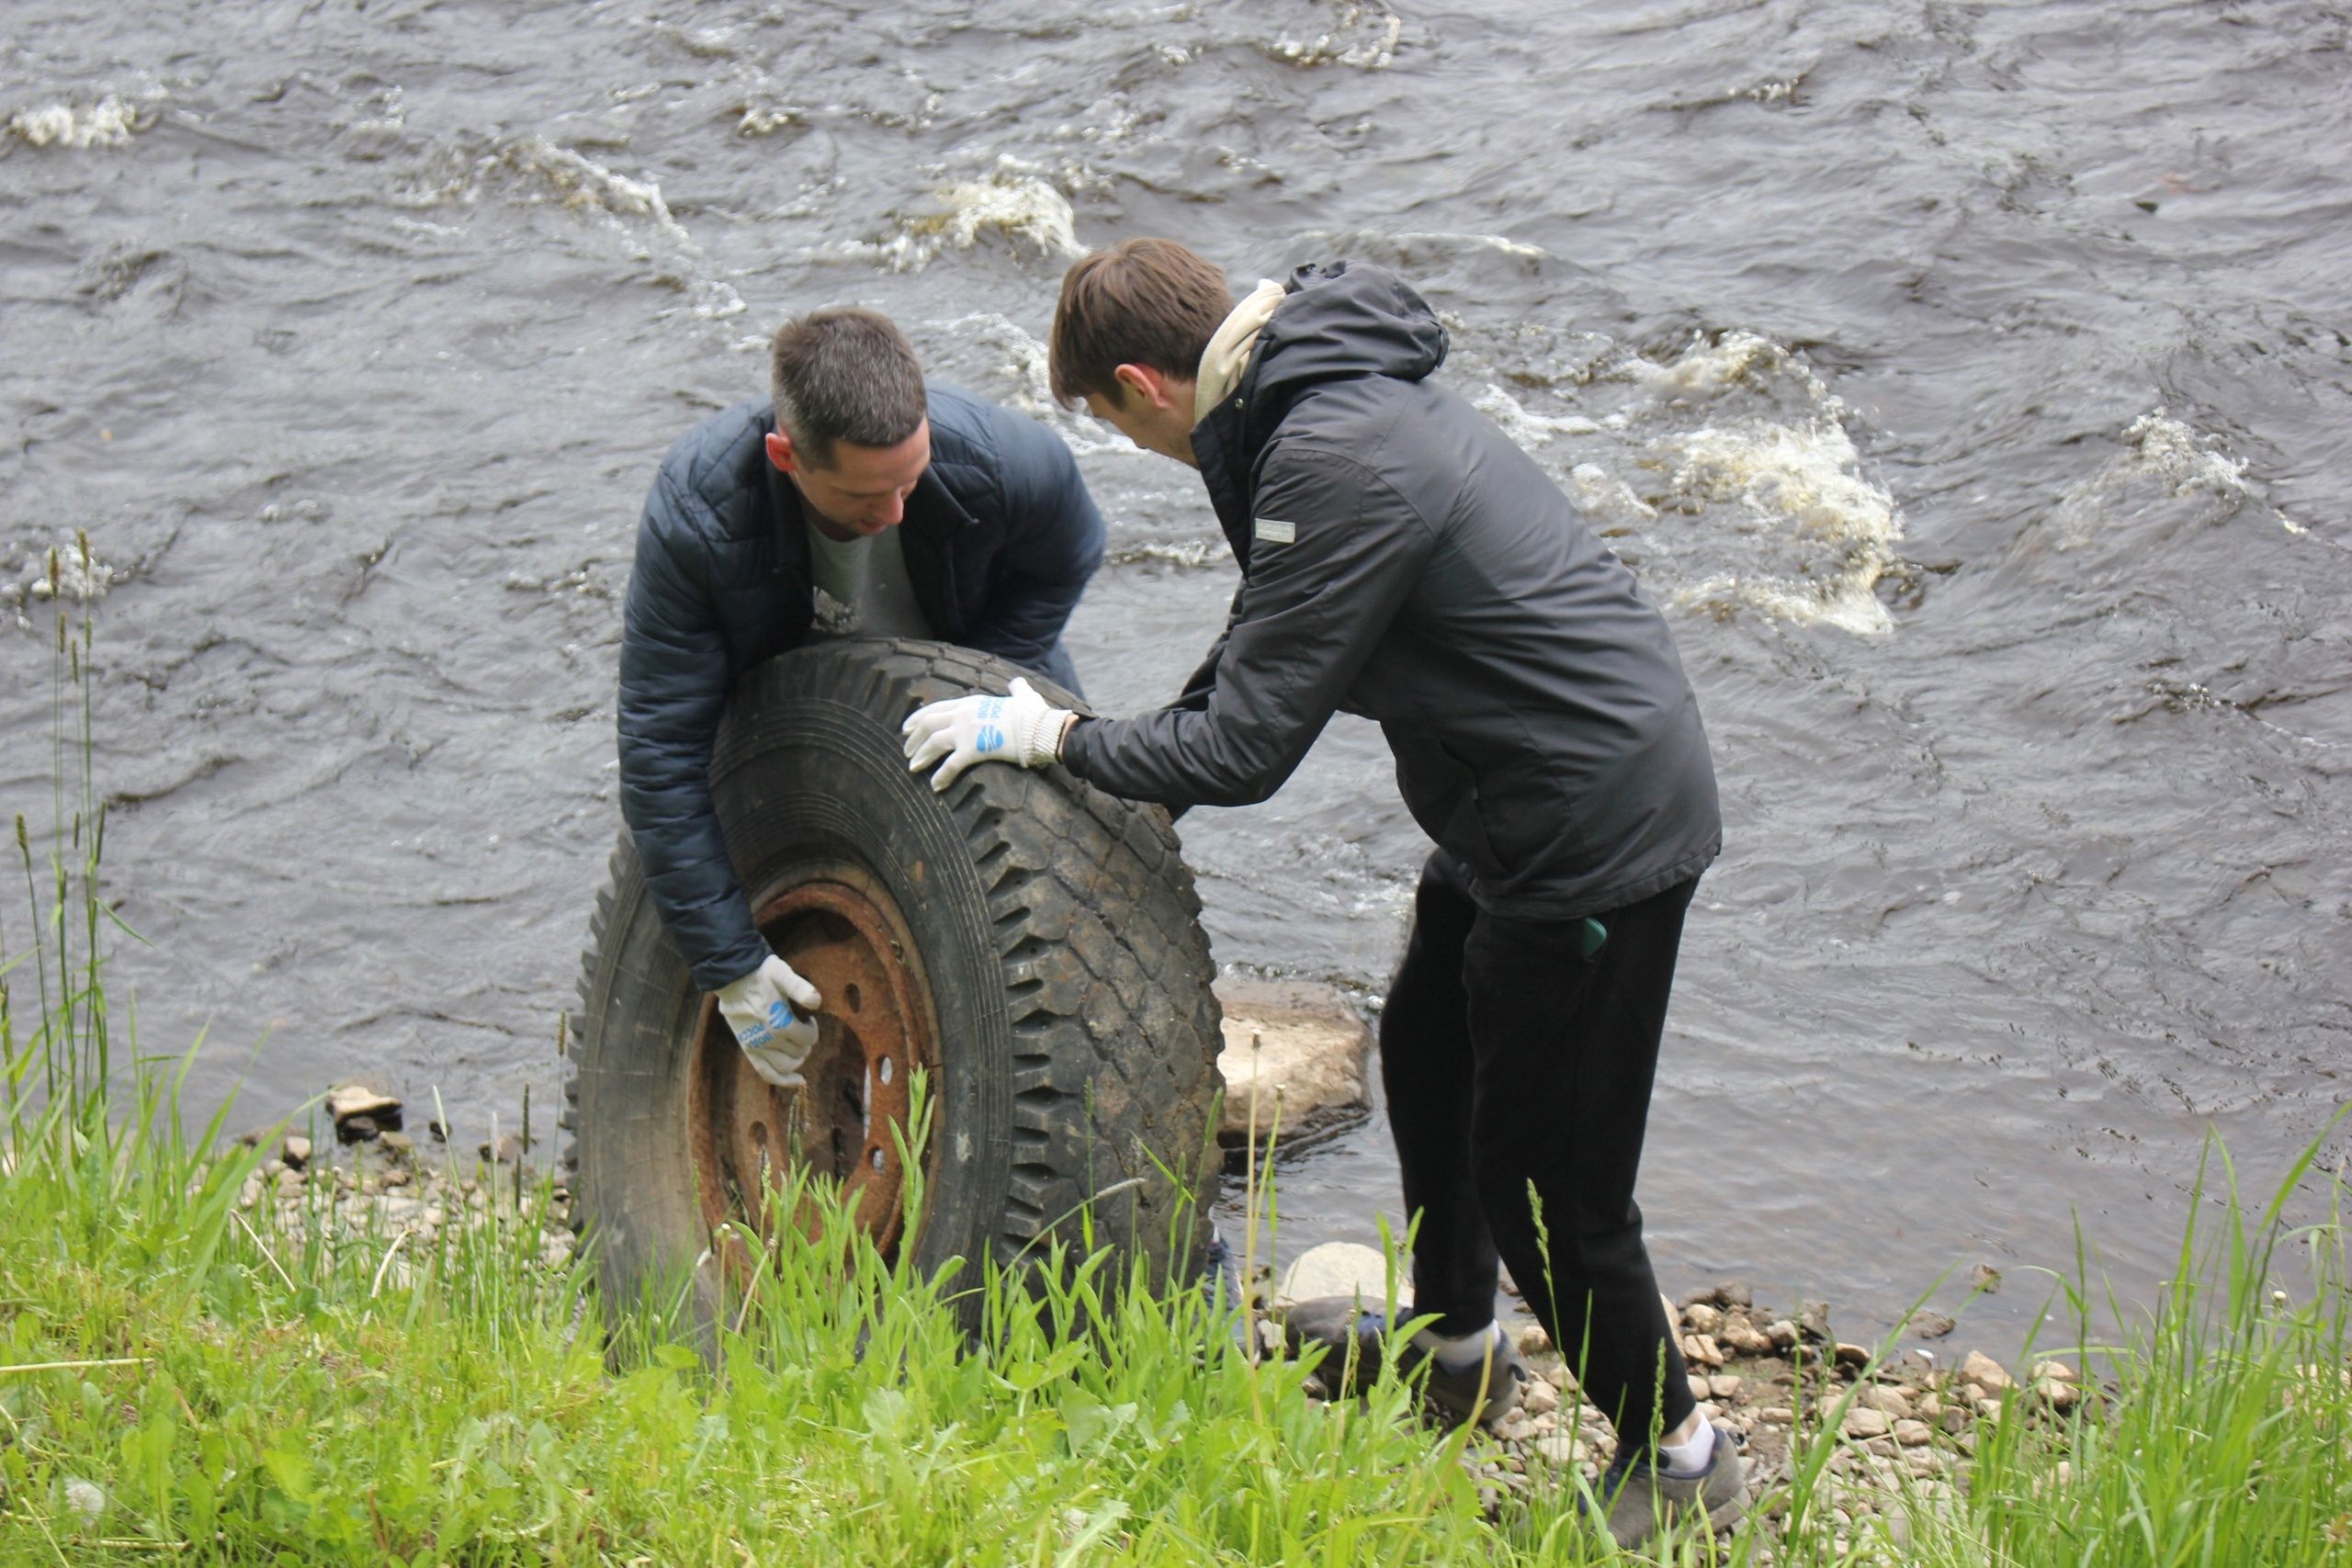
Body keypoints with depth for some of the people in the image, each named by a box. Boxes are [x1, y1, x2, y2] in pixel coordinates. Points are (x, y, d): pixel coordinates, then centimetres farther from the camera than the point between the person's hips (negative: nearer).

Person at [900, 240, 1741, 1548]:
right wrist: (1133, 785, 18)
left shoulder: (1336, 465, -26)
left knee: (1546, 1180, 1)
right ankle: (1454, 1342, 50)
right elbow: (1266, 645, 19)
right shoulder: (1323, 394, 6)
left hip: (1597, 832, -11)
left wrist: (1055, 741, -9)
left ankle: (1678, 1462, 20)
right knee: (1426, 1052, 28)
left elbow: (1247, 745, -22)